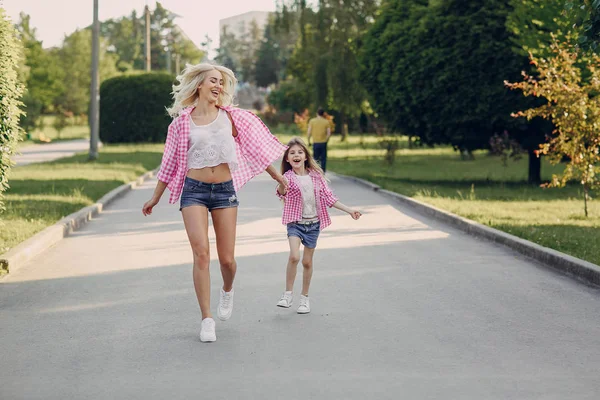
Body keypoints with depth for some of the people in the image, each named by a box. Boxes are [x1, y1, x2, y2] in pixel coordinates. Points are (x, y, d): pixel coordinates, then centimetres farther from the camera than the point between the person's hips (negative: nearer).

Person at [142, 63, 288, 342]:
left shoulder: (231, 117, 7)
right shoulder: (182, 122, 4)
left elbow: (256, 149, 13)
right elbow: (170, 163, 13)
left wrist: (279, 177, 13)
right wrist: (155, 199, 18)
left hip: (225, 190, 1)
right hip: (194, 190, -1)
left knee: (227, 259, -1)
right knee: (201, 253, -14)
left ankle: (227, 290, 36)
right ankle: (207, 320, -7)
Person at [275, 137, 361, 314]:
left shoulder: (316, 175, 1)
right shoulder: (288, 177, -10)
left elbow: (329, 197, 6)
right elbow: (282, 192, -32)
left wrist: (349, 210, 4)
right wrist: (282, 187, -57)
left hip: (313, 223, 3)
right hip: (295, 223, -3)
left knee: (307, 262, 9)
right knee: (294, 256, -22)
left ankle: (304, 298, 24)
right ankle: (288, 294, -7)